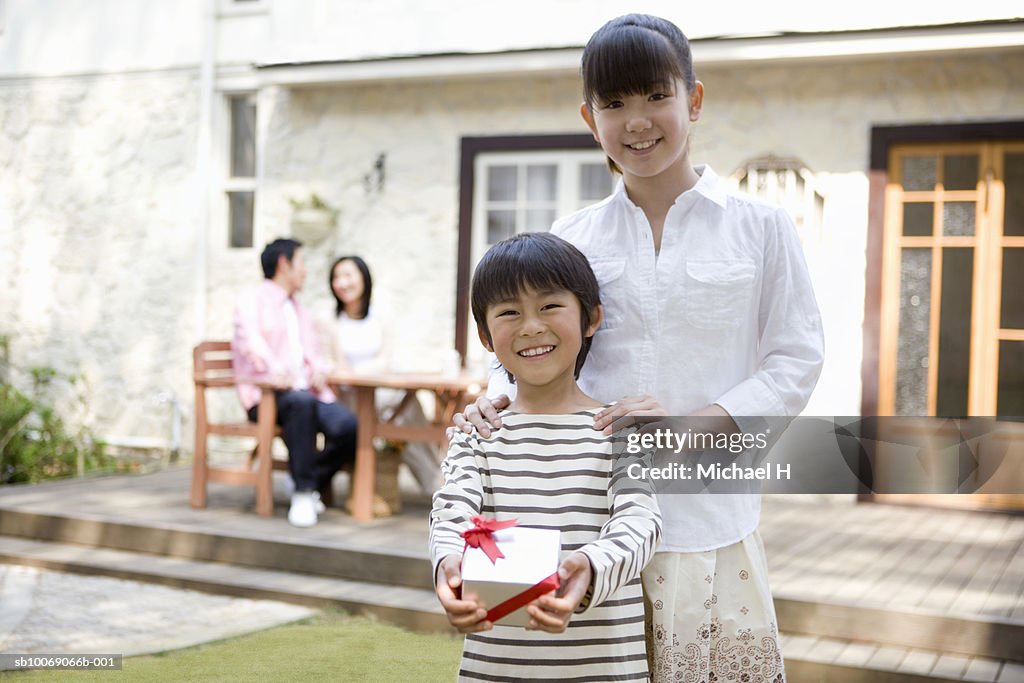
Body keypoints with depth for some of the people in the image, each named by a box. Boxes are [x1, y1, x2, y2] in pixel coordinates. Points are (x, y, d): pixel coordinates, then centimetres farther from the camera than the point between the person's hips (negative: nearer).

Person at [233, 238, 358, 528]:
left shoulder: (300, 311, 30)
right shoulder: (253, 301, 7)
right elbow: (252, 341, -13)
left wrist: (319, 372, -5)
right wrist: (275, 369, -34)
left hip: (306, 393, 6)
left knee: (348, 426, -24)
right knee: (301, 401, -39)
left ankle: (312, 486, -4)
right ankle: (302, 491, -30)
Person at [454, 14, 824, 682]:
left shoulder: (760, 226, 3)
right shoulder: (572, 237, 9)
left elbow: (796, 359, 0)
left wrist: (698, 424, -16)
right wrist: (497, 402, -9)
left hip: (710, 524, -1)